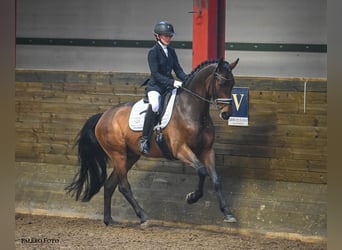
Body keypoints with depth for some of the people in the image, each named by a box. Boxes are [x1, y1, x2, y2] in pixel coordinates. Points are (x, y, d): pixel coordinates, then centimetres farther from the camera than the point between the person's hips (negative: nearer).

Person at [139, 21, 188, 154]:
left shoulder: (171, 51, 12)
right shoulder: (153, 52, -8)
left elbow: (178, 70, 12)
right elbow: (155, 74, -16)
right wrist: (172, 82, -25)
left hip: (169, 86, 7)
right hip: (155, 86, -7)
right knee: (154, 106, -35)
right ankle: (144, 139, -31)